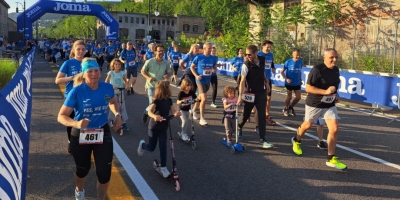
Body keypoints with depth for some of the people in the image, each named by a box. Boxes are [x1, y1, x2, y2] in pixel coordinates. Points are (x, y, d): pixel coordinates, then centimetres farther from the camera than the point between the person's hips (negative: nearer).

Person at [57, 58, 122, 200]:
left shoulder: (107, 88, -10)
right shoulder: (77, 91, -20)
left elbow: (113, 102, 14)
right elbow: (61, 116, -20)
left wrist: (117, 115, -4)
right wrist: (76, 123, -39)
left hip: (103, 134, 2)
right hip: (81, 136, -1)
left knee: (104, 173, -3)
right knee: (83, 169, 21)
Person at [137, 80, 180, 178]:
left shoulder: (169, 100, -3)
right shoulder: (157, 100, -21)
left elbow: (173, 111, -11)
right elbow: (149, 111, -34)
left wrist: (177, 113, -35)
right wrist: (155, 116, -56)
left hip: (163, 127, 4)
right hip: (154, 127, -4)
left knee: (163, 147, 2)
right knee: (151, 147, 9)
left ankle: (163, 167, 12)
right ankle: (142, 144, 43)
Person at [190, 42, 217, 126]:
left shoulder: (213, 58, 0)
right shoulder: (199, 57, -9)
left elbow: (215, 67, 13)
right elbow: (192, 67, 0)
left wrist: (213, 70, -11)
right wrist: (196, 75, -13)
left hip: (208, 81, 5)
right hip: (200, 80, -5)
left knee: (200, 97, 20)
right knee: (204, 98, -15)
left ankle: (194, 110, 44)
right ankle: (202, 118, -6)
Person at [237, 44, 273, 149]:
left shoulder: (262, 60, -4)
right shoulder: (246, 65, -19)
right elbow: (242, 81, -25)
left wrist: (266, 82, 12)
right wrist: (240, 96, -32)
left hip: (261, 92, 3)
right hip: (250, 93, -3)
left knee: (262, 116, -3)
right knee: (246, 114, 8)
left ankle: (262, 140, -2)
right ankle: (239, 128, 41)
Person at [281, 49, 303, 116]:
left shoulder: (301, 62, -4)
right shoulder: (288, 62, -14)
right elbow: (282, 71, -8)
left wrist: (300, 80, 13)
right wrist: (286, 78, -19)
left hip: (297, 83, 3)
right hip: (289, 83, -3)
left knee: (298, 97, 3)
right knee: (289, 97, 8)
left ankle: (291, 107, 28)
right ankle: (286, 109, 31)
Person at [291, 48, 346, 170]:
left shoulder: (336, 70, 1)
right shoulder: (317, 69, -21)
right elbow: (308, 88, -24)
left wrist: (335, 95, 4)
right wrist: (325, 92, -32)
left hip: (330, 105, 5)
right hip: (314, 104, -5)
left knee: (334, 129, -7)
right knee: (307, 125, 15)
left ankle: (331, 159, 1)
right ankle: (296, 141, 47)